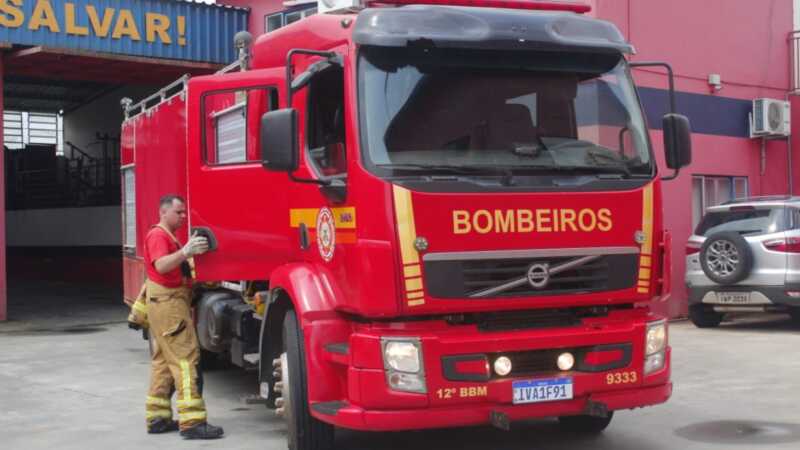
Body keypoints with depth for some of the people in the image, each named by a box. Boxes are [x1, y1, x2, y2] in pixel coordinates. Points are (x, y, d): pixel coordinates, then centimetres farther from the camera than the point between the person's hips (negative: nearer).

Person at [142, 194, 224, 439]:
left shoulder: (170, 237, 21)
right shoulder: (157, 235, -11)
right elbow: (161, 265, -29)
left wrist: (192, 252, 11)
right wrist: (186, 251, -41)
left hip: (173, 302, 11)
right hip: (167, 302, -11)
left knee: (164, 361, 12)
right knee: (186, 359, -15)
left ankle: (158, 418, 17)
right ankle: (192, 422, -19)